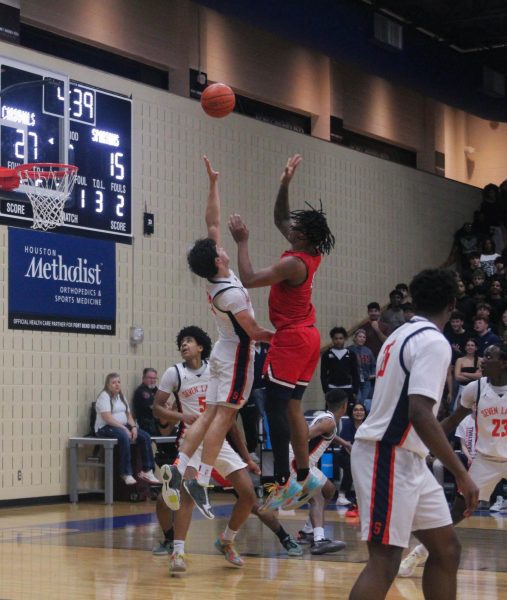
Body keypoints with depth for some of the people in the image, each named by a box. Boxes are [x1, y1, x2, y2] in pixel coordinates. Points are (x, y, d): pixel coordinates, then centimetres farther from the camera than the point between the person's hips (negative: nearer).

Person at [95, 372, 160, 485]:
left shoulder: (121, 396, 19)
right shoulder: (104, 396, -8)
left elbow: (128, 415, 16)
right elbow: (107, 418, -19)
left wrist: (133, 427, -5)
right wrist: (124, 428, -23)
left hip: (123, 426, 8)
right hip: (106, 428, -8)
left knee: (145, 437, -11)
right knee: (124, 436, -38)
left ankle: (147, 471, -10)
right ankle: (126, 475, -36)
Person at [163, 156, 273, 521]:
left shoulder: (215, 277, 0)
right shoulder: (231, 292, -22)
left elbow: (213, 222, 6)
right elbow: (255, 333, -16)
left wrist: (214, 183, 5)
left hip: (226, 352, 9)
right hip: (237, 354, -9)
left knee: (212, 414, 9)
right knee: (224, 416, -10)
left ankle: (178, 470, 4)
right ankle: (201, 482, -14)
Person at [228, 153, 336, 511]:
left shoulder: (294, 264, -20)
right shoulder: (310, 254, 6)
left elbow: (249, 279, -21)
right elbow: (280, 219, 21)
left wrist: (242, 242, -13)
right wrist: (285, 184, 13)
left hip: (292, 339, -10)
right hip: (307, 337, 10)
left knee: (276, 408, -9)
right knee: (292, 408, 13)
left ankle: (285, 482, -10)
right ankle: (304, 476, 17)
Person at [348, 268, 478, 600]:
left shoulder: (402, 334, 14)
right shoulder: (433, 342, -15)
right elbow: (420, 414, -26)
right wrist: (462, 473, -24)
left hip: (406, 458, 10)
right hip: (389, 456, -10)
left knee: (446, 548, 12)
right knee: (385, 561, -11)